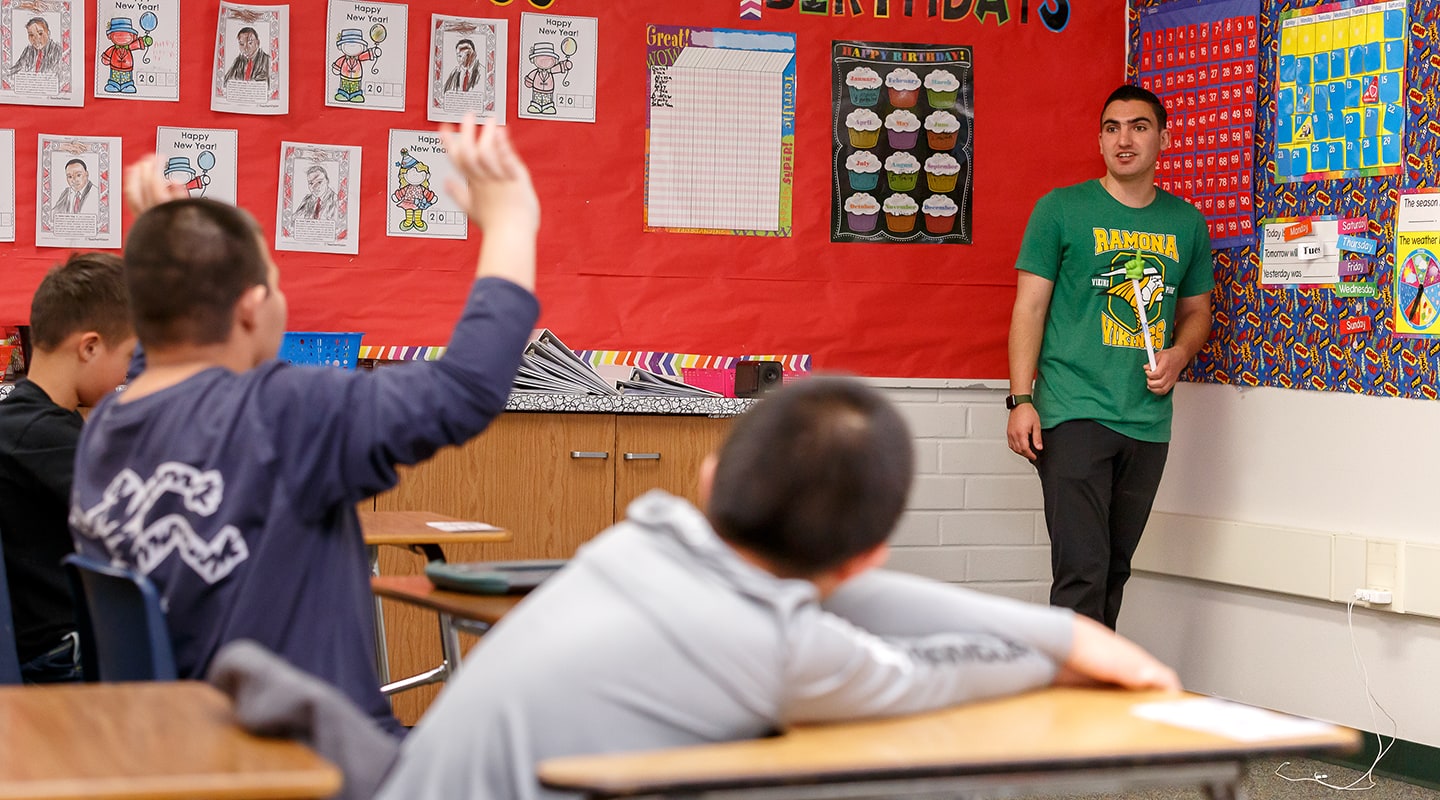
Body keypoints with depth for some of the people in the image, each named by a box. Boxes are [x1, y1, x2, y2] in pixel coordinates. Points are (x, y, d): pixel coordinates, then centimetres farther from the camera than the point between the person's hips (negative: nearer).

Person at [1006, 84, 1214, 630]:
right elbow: (1030, 307, 0)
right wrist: (1021, 400, -9)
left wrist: (1179, 354, 0)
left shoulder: (1186, 222, 13)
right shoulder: (1061, 210, 1)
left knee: (1114, 570, 10)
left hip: (1149, 420, 5)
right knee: (1082, 569, -13)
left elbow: (1197, 310, 22)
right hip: (1073, 414, -4)